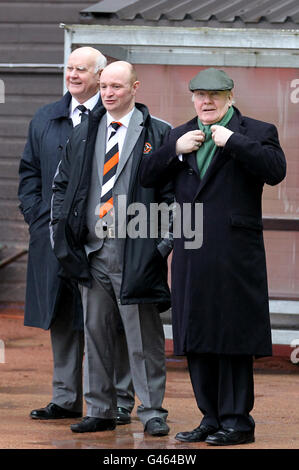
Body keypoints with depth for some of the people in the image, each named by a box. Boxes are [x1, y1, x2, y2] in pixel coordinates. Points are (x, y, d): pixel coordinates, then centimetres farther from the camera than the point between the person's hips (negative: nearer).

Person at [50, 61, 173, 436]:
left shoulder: (158, 134, 0)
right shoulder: (83, 136, 13)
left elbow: (173, 192, -2)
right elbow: (62, 186, 19)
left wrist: (163, 242, -9)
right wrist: (60, 232, 8)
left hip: (136, 252, -5)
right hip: (91, 251, 5)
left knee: (143, 336, -2)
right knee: (95, 332, 9)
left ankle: (152, 412, 4)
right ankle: (99, 411, 16)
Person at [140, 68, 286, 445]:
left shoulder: (256, 132, 1)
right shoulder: (179, 136, 16)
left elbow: (275, 170, -15)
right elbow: (147, 177, 11)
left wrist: (233, 142, -16)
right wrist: (175, 150, -4)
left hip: (234, 255, -5)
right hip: (191, 256, 5)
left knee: (233, 337, -3)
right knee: (198, 339, 9)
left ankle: (237, 421, 3)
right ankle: (211, 418, 16)